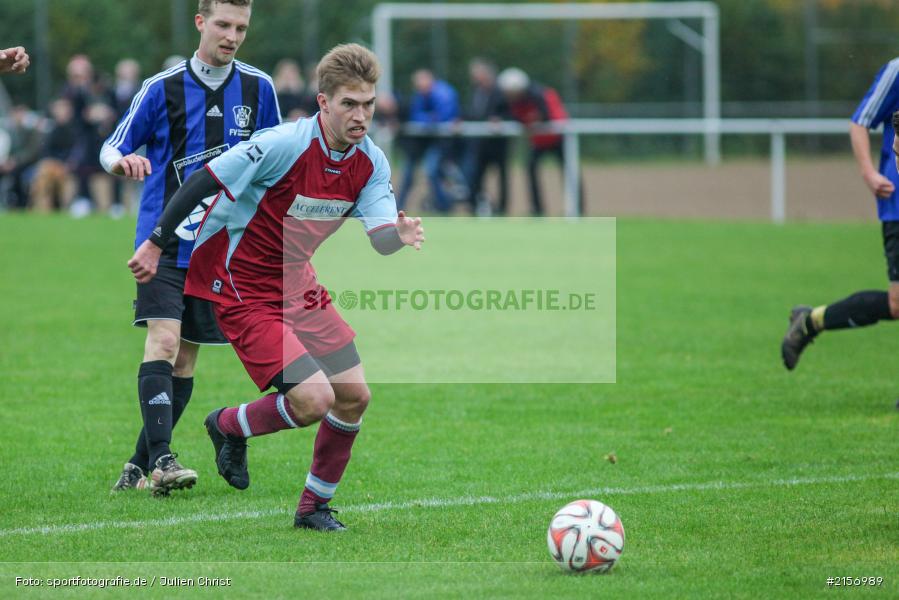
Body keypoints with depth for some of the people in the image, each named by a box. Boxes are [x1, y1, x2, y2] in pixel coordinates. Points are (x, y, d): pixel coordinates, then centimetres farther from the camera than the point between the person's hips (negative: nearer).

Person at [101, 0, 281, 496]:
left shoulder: (258, 89, 5)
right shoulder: (162, 88, -4)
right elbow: (111, 148, 1)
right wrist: (123, 160, -22)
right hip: (163, 243, -4)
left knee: (185, 359, 6)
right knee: (163, 341, -19)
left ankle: (140, 465, 16)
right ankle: (160, 460, -25)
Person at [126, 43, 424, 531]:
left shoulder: (369, 161, -5)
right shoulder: (284, 145, -26)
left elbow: (381, 238, -7)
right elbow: (202, 181, -20)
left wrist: (401, 235, -32)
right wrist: (156, 244, -16)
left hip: (295, 282, 7)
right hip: (238, 285, -7)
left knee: (354, 396, 3)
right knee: (313, 400, -17)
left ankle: (314, 506, 21)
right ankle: (230, 426, 13)